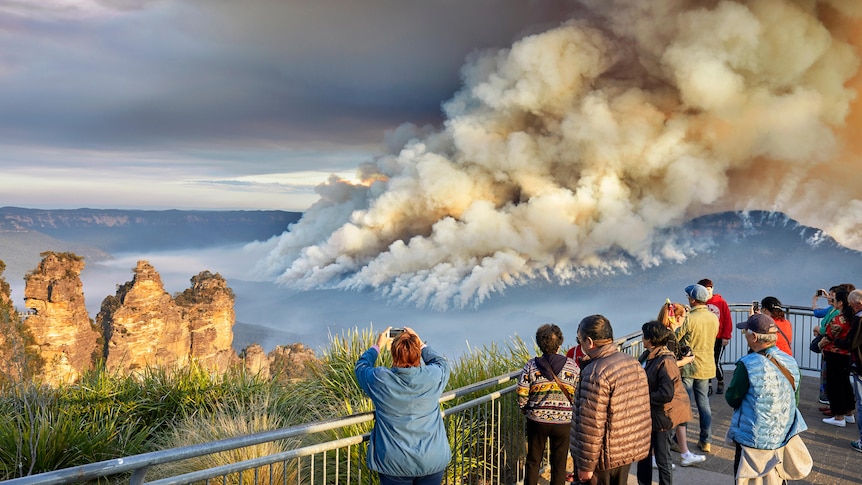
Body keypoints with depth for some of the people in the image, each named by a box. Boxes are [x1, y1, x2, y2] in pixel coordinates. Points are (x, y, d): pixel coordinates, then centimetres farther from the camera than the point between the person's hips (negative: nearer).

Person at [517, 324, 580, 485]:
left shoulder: (531, 365, -9)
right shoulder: (572, 366, -8)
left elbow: (521, 393, -9)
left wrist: (525, 410, 9)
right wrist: (572, 412, 11)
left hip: (536, 419, 0)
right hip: (563, 421, 0)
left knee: (533, 460, 17)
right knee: (559, 463, 14)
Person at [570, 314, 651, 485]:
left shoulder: (595, 374, -24)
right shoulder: (634, 363, 2)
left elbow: (591, 427, -24)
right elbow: (643, 411, 11)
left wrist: (585, 466, -17)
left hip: (604, 458, -8)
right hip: (629, 450, 8)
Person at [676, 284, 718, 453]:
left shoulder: (689, 319, -19)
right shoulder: (714, 318, 0)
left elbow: (674, 339, -13)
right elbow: (712, 339, 11)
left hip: (688, 367, -5)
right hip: (706, 366, 5)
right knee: (703, 402, 13)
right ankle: (706, 441, 17)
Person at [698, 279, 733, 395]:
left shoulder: (721, 302, -4)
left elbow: (727, 320, -3)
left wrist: (726, 336, -5)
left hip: (719, 339, -2)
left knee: (716, 362, -4)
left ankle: (720, 382, 22)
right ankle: (708, 385, 21)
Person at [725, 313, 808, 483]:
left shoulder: (747, 364, -22)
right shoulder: (790, 362, -3)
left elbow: (732, 399, -12)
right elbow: (795, 400, 7)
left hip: (754, 439, -5)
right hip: (783, 436, 5)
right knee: (776, 480, 19)